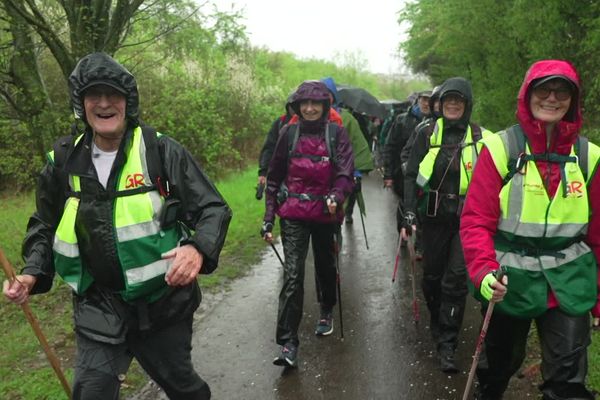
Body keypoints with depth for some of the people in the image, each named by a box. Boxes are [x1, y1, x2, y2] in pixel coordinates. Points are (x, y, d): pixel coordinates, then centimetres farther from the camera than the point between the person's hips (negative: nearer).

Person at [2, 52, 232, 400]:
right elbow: (45, 227, 14)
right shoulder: (65, 162, 0)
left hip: (164, 299, -2)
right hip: (99, 306, 2)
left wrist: (198, 248, -31)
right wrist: (33, 273, -1)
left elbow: (213, 209, -12)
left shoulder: (161, 151, -11)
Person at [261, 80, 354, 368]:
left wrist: (336, 197, -33)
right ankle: (287, 343, -5)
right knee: (292, 274, -9)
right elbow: (274, 177, 7)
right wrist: (269, 218, 4)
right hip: (293, 216, 0)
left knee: (325, 266, 19)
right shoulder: (289, 133, 2)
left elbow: (346, 172, -11)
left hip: (326, 214, 1)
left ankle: (327, 311, 47)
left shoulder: (336, 133, -2)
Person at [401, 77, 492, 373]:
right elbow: (411, 176, 1)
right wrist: (409, 213, -8)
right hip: (434, 216, 2)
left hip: (468, 219, -1)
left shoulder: (481, 138, 1)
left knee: (455, 279, -6)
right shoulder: (428, 134, 3)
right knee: (432, 276, 11)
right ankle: (437, 325, 36)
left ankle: (447, 346, 5)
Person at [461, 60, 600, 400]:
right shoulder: (500, 148, -10)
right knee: (502, 362, 19)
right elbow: (476, 219, -12)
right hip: (510, 281, -1)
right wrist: (484, 271, -27)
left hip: (569, 284, 2)